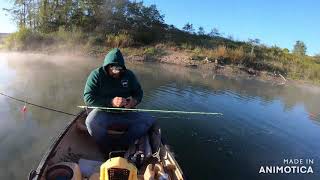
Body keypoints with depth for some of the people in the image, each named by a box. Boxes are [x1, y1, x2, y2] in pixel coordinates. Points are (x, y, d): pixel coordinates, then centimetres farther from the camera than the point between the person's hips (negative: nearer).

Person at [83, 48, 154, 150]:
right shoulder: (96, 75, -8)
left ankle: (123, 145, -2)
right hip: (104, 112, -2)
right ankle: (107, 149, -5)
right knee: (91, 121, -34)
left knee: (148, 120, -15)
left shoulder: (129, 75, 2)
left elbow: (139, 92, 10)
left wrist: (135, 100, -15)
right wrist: (111, 102, -28)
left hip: (125, 112, 3)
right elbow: (88, 98, -15)